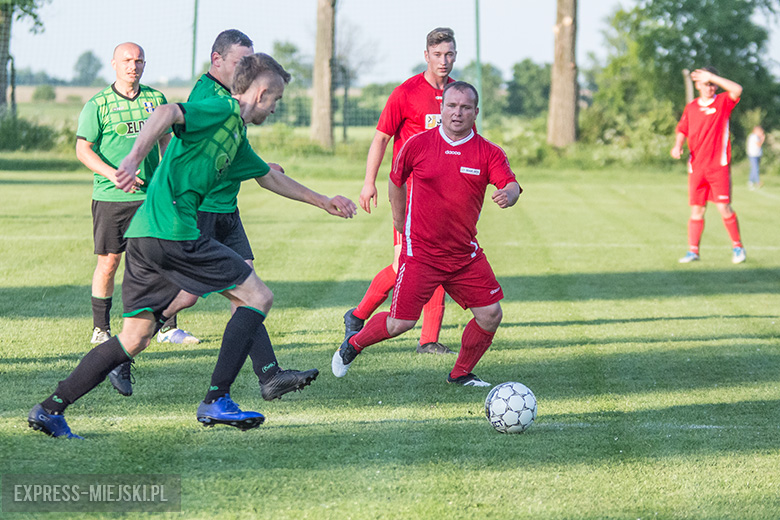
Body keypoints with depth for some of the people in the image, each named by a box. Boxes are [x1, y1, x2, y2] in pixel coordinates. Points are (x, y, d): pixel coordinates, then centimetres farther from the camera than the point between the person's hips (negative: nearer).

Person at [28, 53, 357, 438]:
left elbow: (270, 176, 41)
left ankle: (50, 409, 9)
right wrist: (134, 158, -33)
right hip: (172, 230, -10)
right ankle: (216, 402, -5)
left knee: (134, 339, 12)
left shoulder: (236, 135, 26)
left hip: (144, 235, 10)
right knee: (258, 297, -1)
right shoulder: (221, 110, -3)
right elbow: (166, 114, -20)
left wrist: (322, 202, 49)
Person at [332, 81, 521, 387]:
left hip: (465, 254, 3)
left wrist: (508, 195, -40)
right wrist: (399, 217, 19)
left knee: (490, 315, -4)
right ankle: (353, 344, 24)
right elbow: (396, 180, 12)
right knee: (400, 323, -6)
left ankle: (461, 373, 19)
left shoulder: (488, 154, -3)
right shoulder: (418, 145, -5)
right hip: (420, 252, -3)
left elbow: (511, 185, -17)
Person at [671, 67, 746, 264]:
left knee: (724, 207, -7)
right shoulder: (691, 108, 12)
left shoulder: (723, 102, 1)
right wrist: (678, 145, -6)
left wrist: (712, 77, -18)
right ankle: (693, 251, 9)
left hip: (719, 165, -3)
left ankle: (737, 247, 8)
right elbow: (682, 130, 15)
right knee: (696, 210, 3)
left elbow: (737, 90, -17)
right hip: (697, 166, 3)